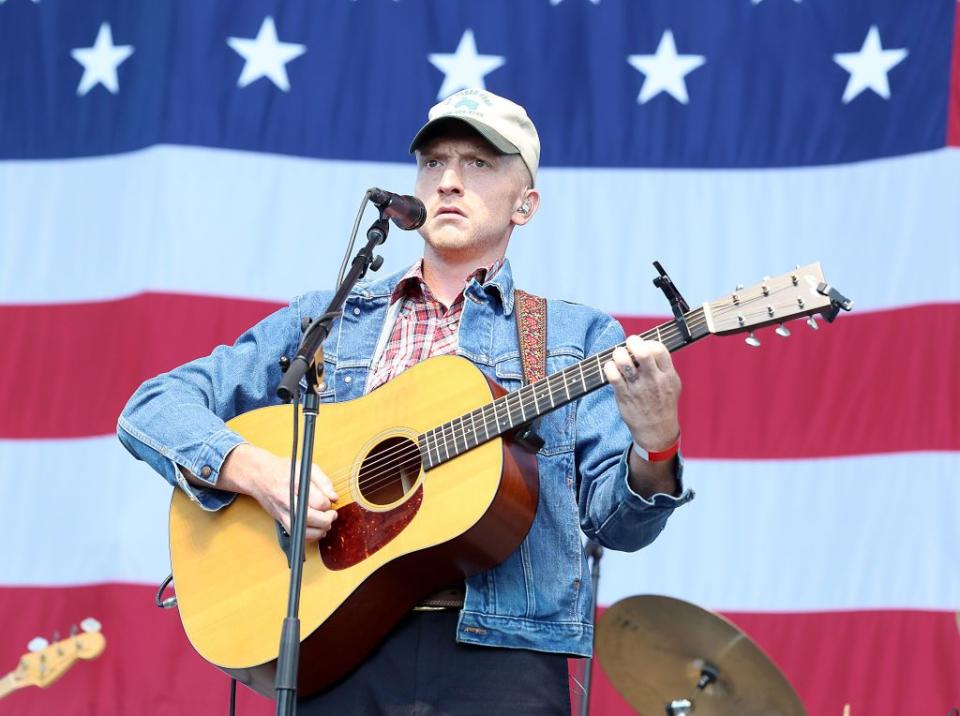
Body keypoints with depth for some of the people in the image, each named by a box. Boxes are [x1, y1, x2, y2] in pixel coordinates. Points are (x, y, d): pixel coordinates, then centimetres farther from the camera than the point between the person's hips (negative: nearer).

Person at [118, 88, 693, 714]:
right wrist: (252, 469, -7)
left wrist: (654, 451, -17)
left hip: (497, 657, -1)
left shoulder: (578, 335, 14)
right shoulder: (324, 320, 17)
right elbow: (152, 408, 12)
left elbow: (616, 520, 5)